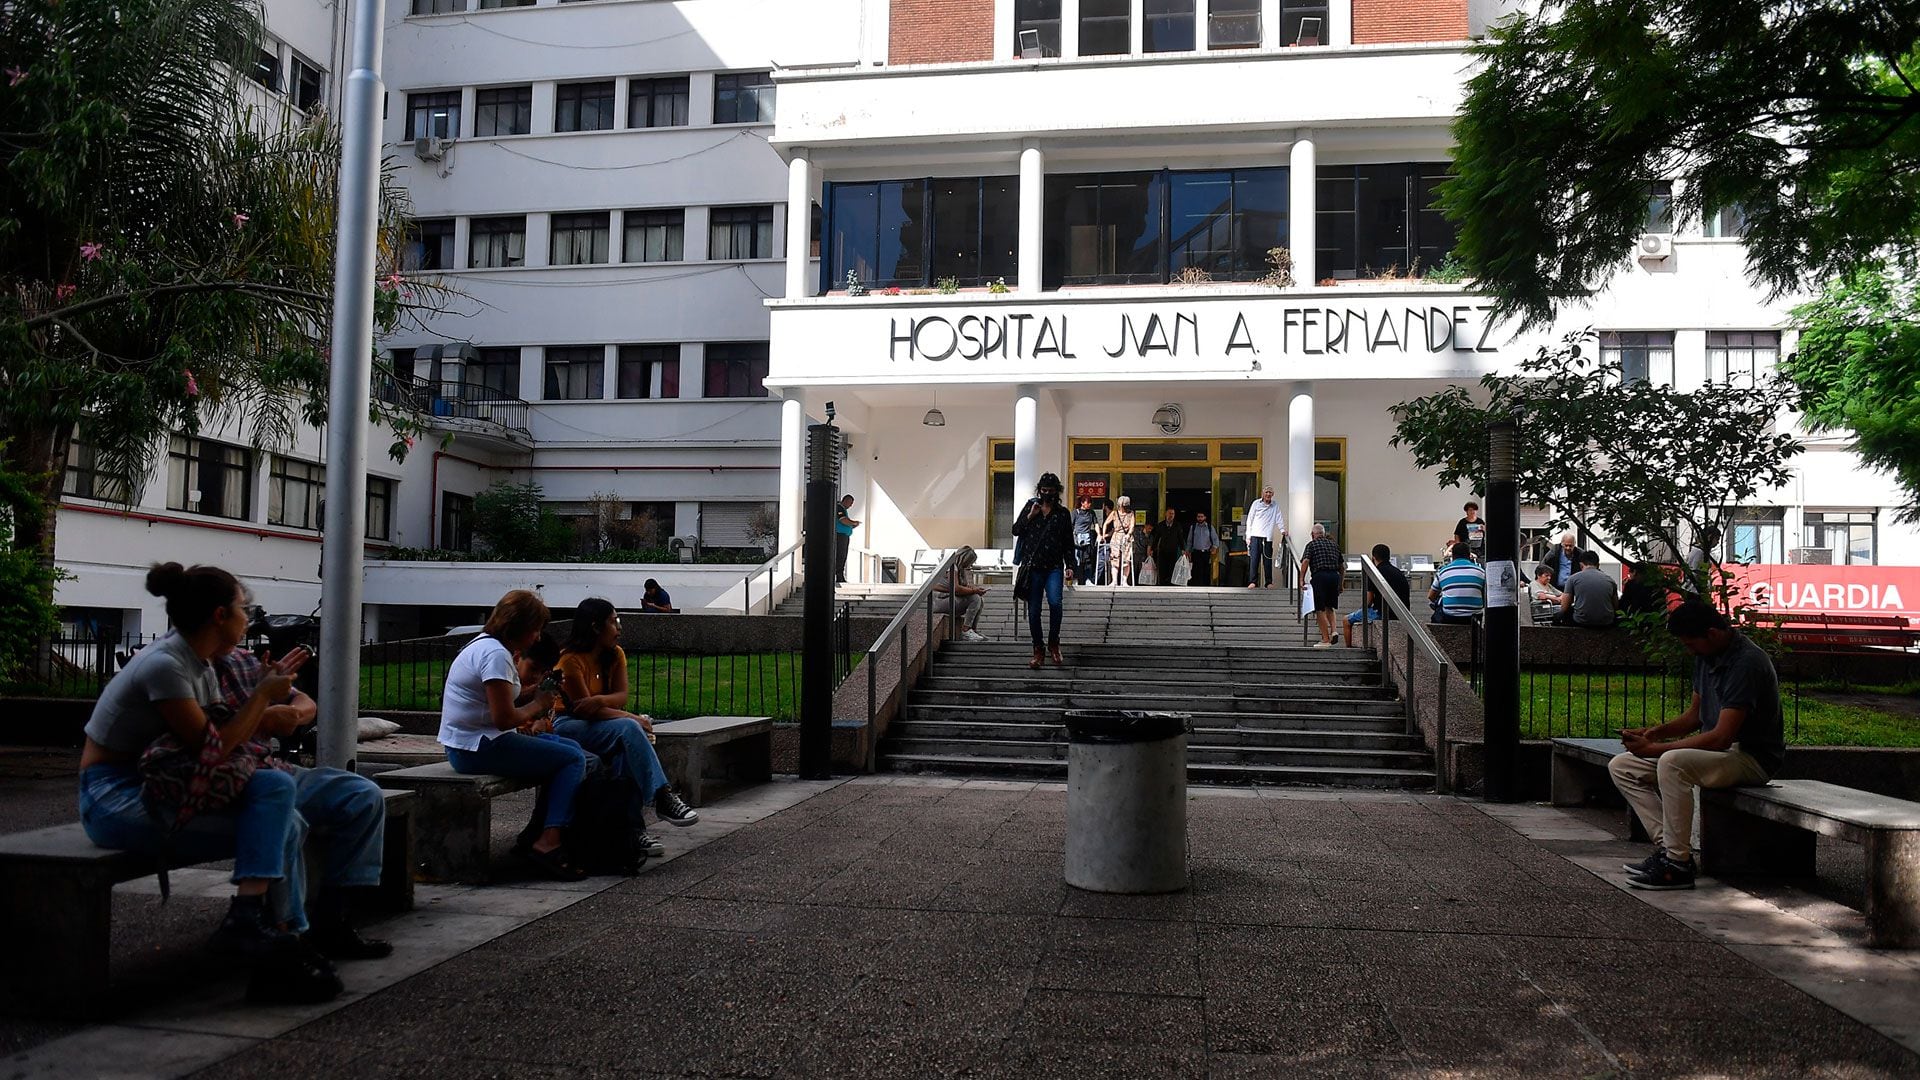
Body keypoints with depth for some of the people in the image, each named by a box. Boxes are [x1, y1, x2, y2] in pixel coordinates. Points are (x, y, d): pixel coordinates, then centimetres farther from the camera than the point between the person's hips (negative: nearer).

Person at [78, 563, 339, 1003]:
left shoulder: (200, 666, 9)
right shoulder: (164, 665, -20)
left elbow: (228, 733, 8)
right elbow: (213, 748, -20)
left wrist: (269, 685, 3)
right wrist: (263, 693, -12)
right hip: (114, 799, -9)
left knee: (288, 824, -7)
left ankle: (282, 943, -3)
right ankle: (246, 917, -17)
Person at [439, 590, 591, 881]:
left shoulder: (483, 644, 16)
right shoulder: (496, 654, -18)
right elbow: (504, 718, -23)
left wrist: (533, 695, 7)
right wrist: (537, 706, -6)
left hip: (468, 744, 11)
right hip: (479, 747, -11)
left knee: (570, 749, 13)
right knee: (573, 759, -11)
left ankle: (540, 833, 12)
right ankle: (548, 843, -15)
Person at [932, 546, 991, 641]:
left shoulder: (959, 567, 14)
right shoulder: (952, 567, -18)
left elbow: (964, 585, 20)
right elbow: (956, 589, -29)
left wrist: (976, 588, 0)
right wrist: (974, 591, -22)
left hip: (951, 598, 10)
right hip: (941, 600, -10)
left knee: (981, 599, 4)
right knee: (975, 598, -22)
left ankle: (973, 630, 4)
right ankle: (965, 630, -20)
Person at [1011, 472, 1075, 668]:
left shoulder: (1062, 513, 9)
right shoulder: (1031, 506, 9)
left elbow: (1068, 542, 11)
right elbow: (1016, 530, 5)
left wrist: (1069, 565, 3)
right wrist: (1030, 516, -7)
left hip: (1054, 567, -1)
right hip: (1033, 567, 1)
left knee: (1055, 602, -22)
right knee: (1034, 610, 1)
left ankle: (1053, 644, -4)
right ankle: (1038, 651, 13)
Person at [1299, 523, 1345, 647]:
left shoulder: (1311, 544, 5)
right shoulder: (1334, 544, 18)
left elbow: (1305, 561, -11)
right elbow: (1342, 567, 18)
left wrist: (1301, 579, -9)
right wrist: (1340, 583, 25)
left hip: (1319, 576, -4)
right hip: (1334, 576, 4)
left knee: (1320, 610, 2)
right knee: (1330, 607, 20)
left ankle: (1326, 639, 1)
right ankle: (1333, 631, 0)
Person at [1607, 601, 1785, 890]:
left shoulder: (1747, 663, -22)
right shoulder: (1706, 656, 7)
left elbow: (1722, 737, -26)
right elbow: (1695, 716, 17)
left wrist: (1656, 749, -22)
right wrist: (1655, 732, -3)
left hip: (1752, 757, -9)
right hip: (1714, 750, 10)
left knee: (1672, 763, -36)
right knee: (1622, 766, -1)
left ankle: (1677, 864, -25)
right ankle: (1667, 846, -10)